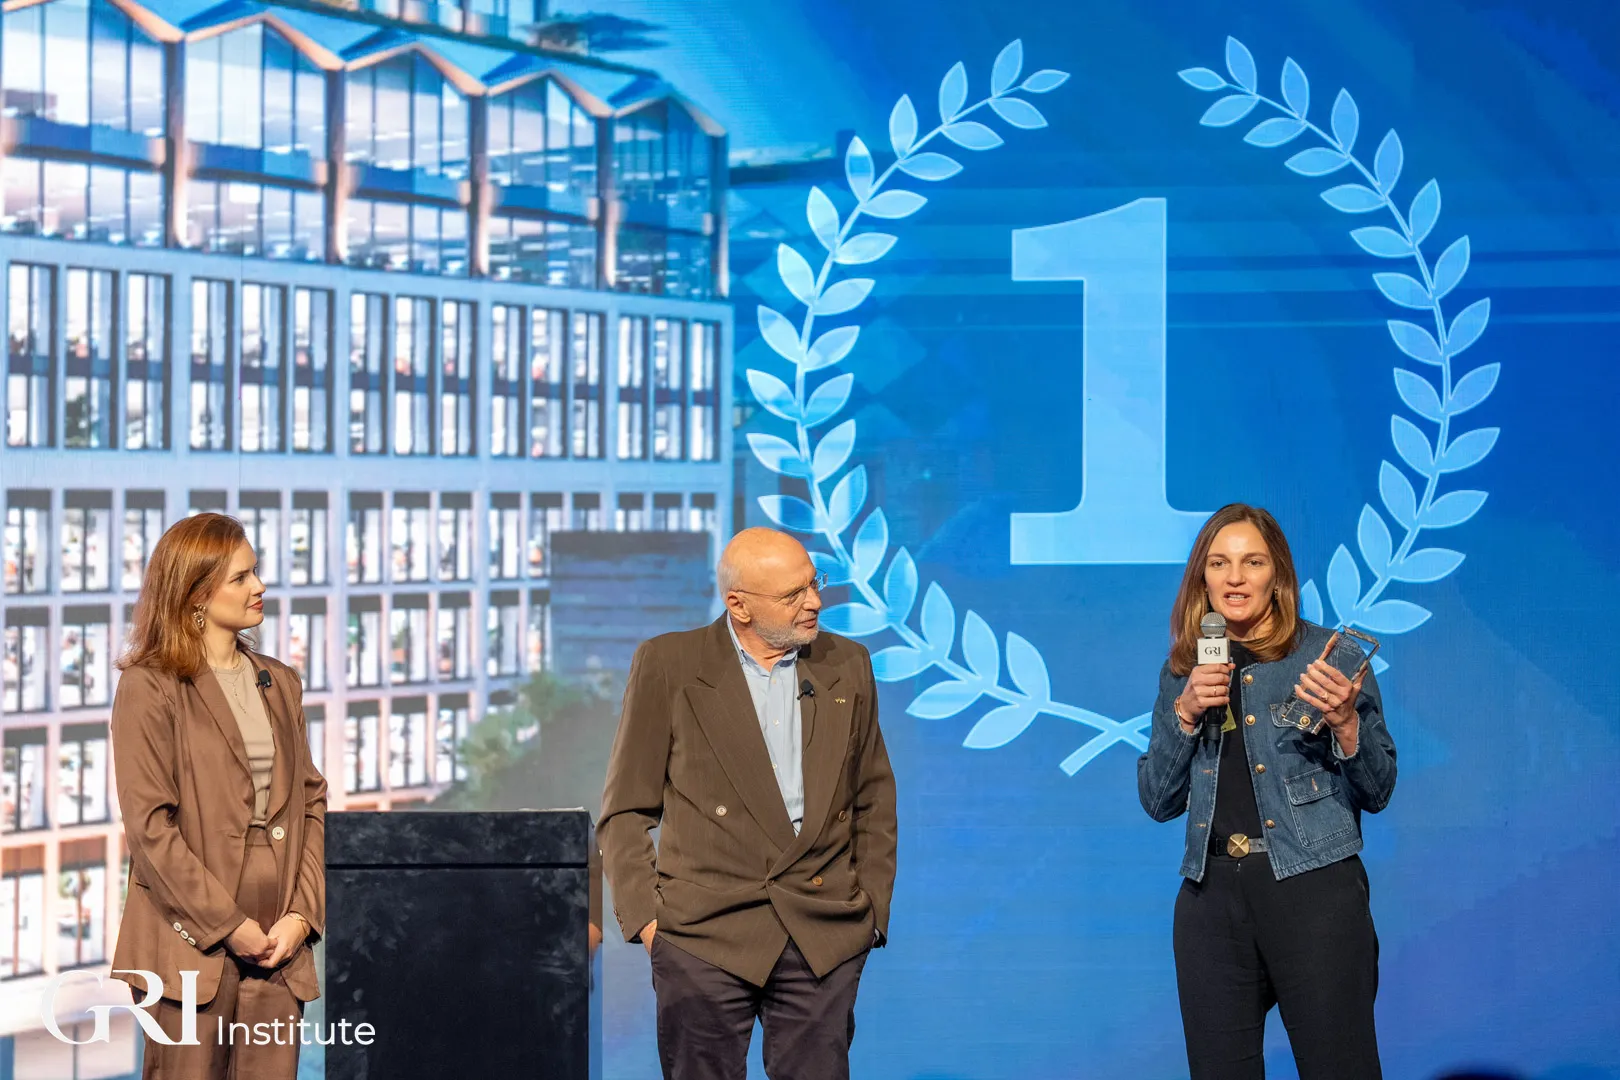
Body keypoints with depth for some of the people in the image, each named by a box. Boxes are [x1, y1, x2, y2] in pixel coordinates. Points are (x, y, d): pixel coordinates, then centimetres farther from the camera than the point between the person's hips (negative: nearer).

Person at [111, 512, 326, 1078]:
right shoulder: (150, 687, -4)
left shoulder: (280, 683, 15)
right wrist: (229, 925, -13)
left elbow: (312, 802, 13)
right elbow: (149, 825, -10)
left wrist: (302, 913, -1)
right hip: (193, 943, -5)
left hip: (279, 945, 5)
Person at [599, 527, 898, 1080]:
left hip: (825, 934, 2)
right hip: (705, 932, -2)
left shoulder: (848, 666, 10)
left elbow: (874, 800, 17)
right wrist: (643, 913, -7)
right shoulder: (668, 665, 1)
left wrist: (873, 905, 8)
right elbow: (626, 810, 3)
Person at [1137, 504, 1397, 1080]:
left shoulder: (1328, 655, 2)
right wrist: (1184, 713, -4)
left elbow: (1377, 792, 2)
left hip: (1313, 887, -3)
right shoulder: (1184, 672, 13)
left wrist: (1345, 722, -17)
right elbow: (1157, 801, 10)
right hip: (1212, 896, 4)